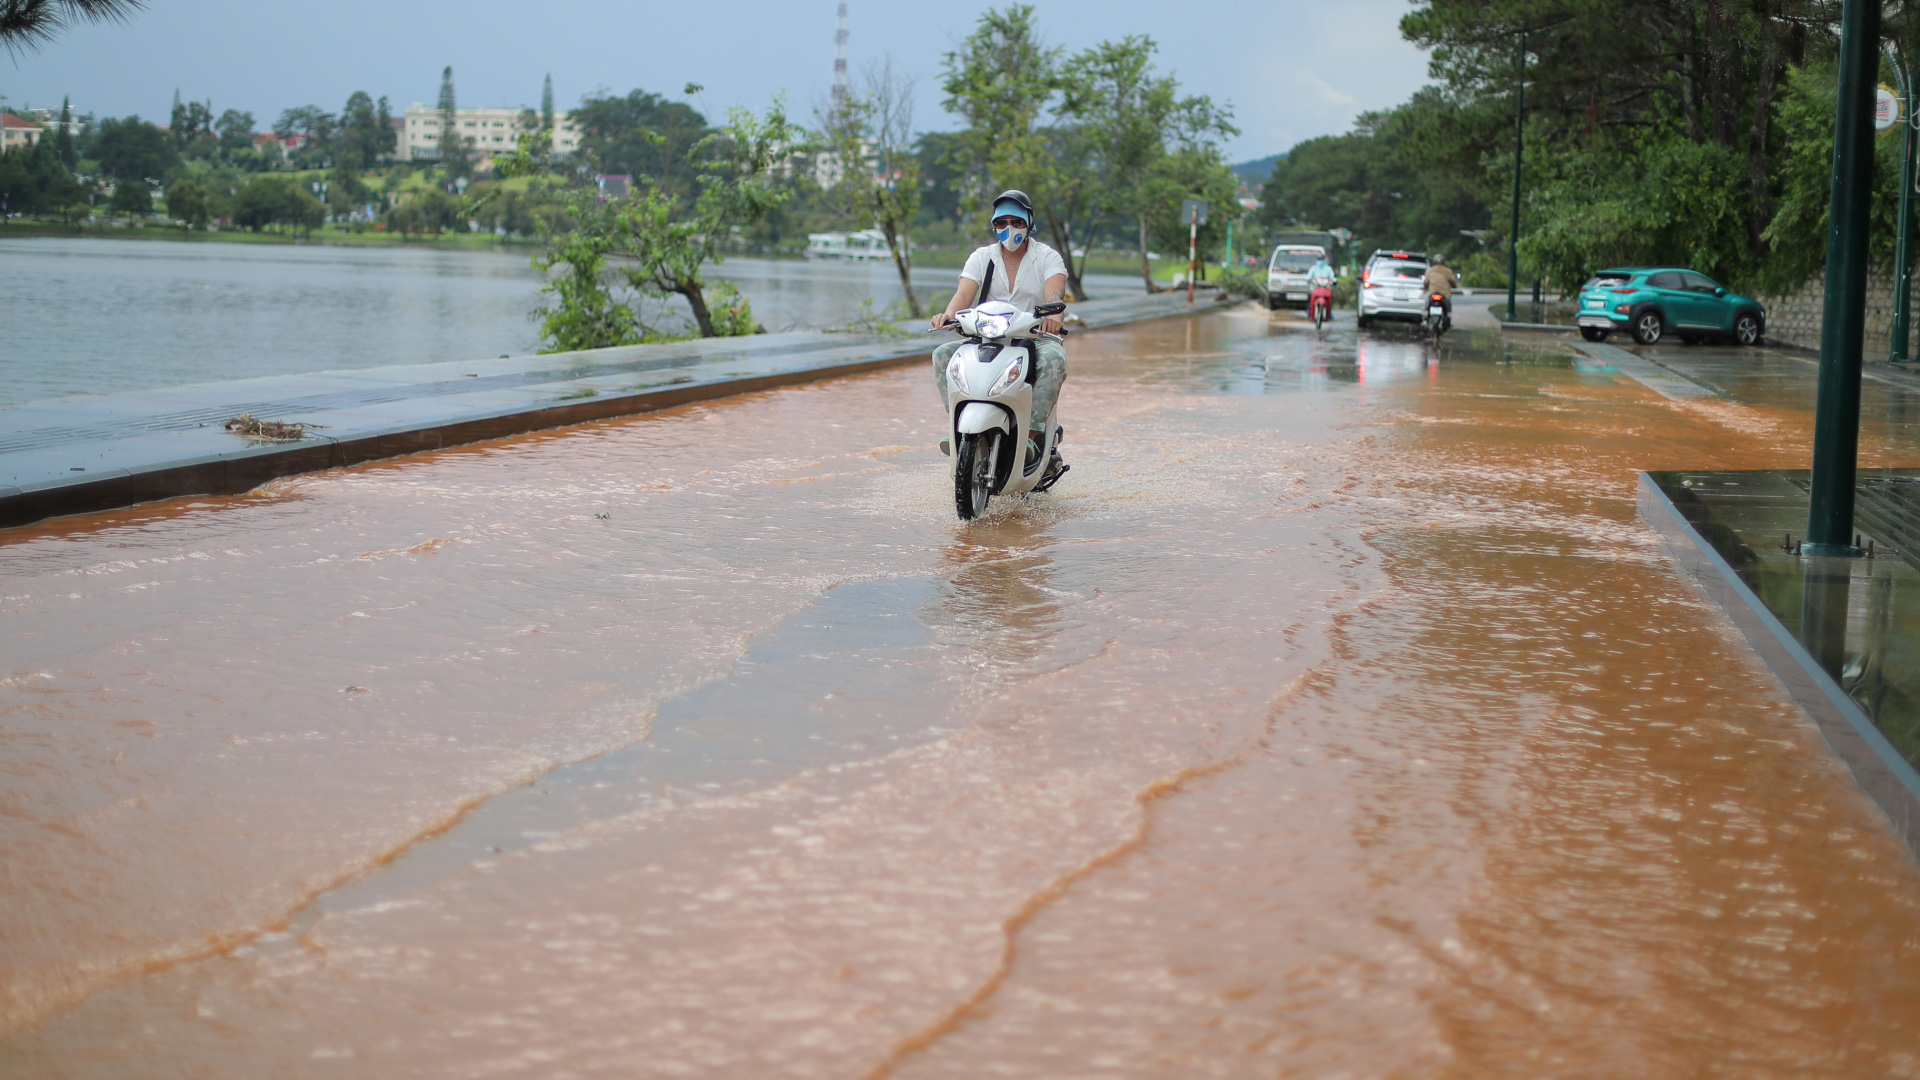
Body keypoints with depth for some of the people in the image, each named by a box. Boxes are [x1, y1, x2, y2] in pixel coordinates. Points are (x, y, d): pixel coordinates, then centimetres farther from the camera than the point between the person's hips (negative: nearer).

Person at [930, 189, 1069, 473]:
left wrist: (1054, 314, -43)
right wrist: (949, 314, -31)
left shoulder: (1047, 257, 2)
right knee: (943, 354, -20)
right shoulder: (982, 257, 10)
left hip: (1036, 336, -3)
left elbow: (1055, 291, -18)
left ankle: (1033, 433, -39)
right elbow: (964, 293, -6)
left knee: (1054, 359, -38)